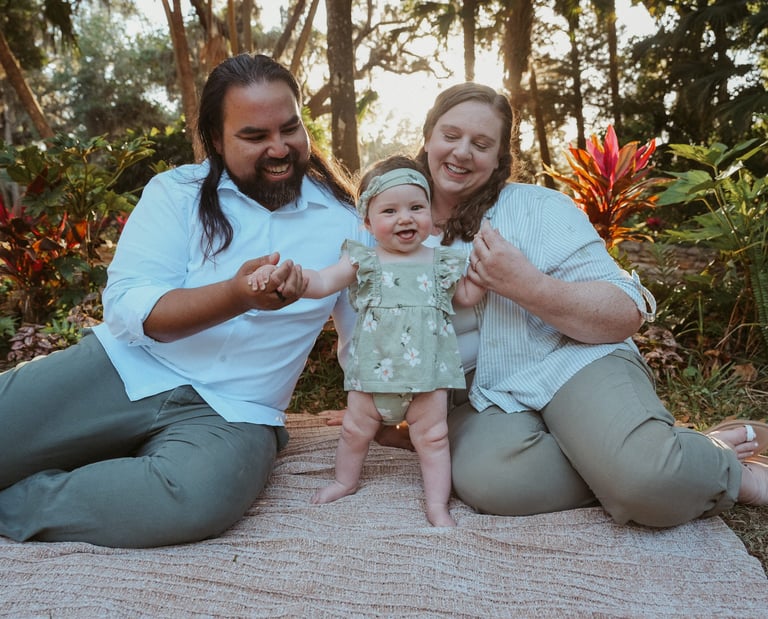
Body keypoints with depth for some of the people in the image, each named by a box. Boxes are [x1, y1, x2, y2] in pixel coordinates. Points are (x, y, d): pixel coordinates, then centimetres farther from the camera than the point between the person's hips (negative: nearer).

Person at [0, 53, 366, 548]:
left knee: (202, 496, -33)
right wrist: (236, 296, -24)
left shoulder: (342, 219, 5)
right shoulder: (177, 192, 2)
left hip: (233, 412, 1)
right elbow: (126, 307, -10)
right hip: (127, 370, 0)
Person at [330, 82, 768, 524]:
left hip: (572, 364, -3)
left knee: (648, 480, -33)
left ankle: (730, 471, 1)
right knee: (489, 479, -33)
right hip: (480, 399, 4)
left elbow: (627, 315, -10)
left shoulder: (537, 207, -2)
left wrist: (525, 285, -21)